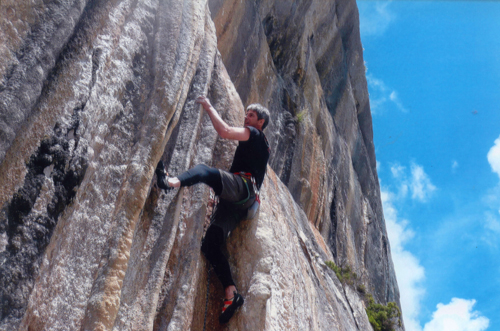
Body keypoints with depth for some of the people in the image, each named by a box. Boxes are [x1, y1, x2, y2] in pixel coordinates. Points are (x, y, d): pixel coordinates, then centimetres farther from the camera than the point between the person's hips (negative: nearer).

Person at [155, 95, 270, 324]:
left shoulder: (256, 135, 8)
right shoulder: (252, 143, 36)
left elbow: (224, 132, -8)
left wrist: (209, 108, 1)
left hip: (243, 186, -9)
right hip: (235, 202, 9)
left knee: (204, 170, -33)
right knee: (210, 246, -2)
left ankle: (172, 182, -64)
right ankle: (231, 294, -7)